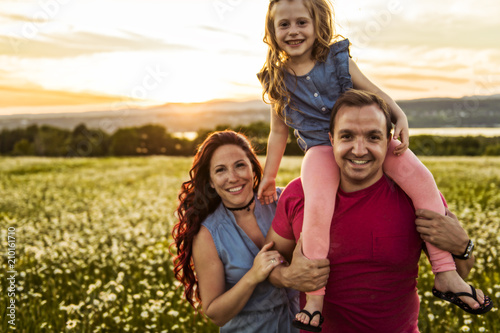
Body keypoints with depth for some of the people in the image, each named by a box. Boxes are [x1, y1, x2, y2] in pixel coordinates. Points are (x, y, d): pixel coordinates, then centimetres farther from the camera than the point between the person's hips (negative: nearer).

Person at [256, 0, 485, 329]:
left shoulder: (338, 59, 2)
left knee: (421, 178, -20)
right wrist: (269, 176, 15)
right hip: (321, 148, -1)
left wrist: (401, 118, -14)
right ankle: (314, 296, -16)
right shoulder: (277, 79, 5)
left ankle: (445, 272, -10)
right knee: (317, 207, -31)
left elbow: (376, 93, 5)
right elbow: (279, 131, 13)